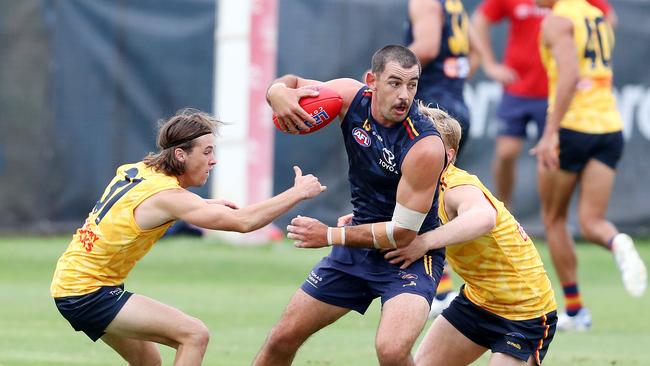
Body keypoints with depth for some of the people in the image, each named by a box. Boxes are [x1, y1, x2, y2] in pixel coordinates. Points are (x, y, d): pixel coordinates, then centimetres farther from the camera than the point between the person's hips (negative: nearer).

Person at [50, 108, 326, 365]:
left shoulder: (136, 170, 4)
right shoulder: (167, 195, -21)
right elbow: (243, 221, -27)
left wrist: (206, 206, 19)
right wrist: (297, 193, -19)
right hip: (87, 293, -10)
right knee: (194, 335, -15)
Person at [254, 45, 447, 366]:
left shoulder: (425, 147, -28)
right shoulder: (351, 96, -11)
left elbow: (402, 234, -24)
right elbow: (291, 84, 7)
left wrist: (330, 236, -16)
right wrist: (279, 92, -19)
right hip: (358, 246, 6)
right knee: (283, 339, 12)